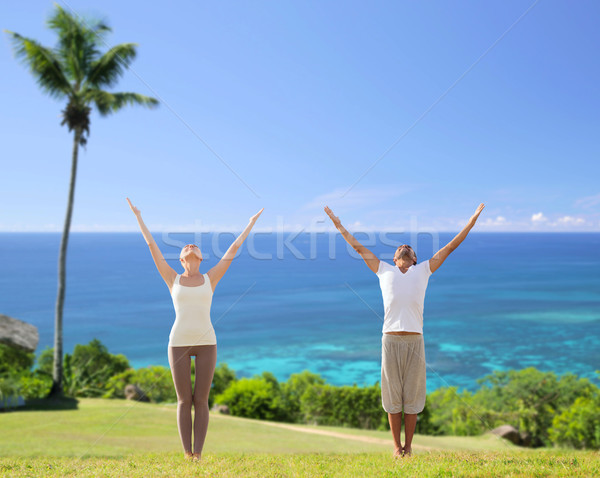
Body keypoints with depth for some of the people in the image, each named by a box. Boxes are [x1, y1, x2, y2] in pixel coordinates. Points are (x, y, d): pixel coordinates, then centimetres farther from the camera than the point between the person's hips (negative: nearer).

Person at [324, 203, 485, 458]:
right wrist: (338, 225, 25)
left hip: (415, 340, 0)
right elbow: (359, 247, 21)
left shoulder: (423, 270, 16)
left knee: (412, 397, 5)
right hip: (390, 339, 0)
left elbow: (450, 246, 18)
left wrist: (473, 219, 20)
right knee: (392, 396, 5)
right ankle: (396, 446, 16)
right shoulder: (384, 271, 16)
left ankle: (408, 446, 16)